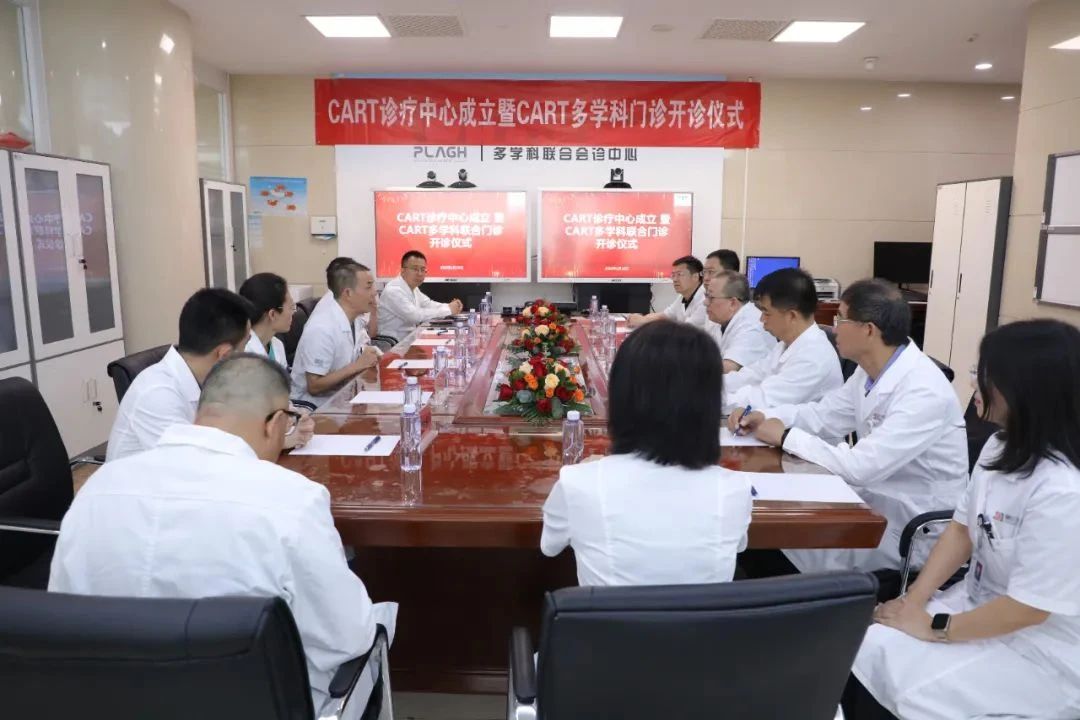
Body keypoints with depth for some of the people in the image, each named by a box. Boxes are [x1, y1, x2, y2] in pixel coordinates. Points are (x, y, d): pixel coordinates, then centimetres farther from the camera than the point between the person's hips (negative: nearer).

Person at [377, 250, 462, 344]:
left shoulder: (413, 287, 9)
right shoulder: (393, 290, -21)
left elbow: (428, 304, 14)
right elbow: (415, 315, -27)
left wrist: (450, 306, -6)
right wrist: (448, 309, -21)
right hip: (394, 343, -9)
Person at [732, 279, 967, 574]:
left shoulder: (924, 392, -28)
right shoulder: (870, 371, 0)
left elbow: (860, 467, -32)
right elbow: (823, 415, 11)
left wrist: (786, 436, -22)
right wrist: (764, 416, -7)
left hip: (913, 526, -8)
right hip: (874, 498, 8)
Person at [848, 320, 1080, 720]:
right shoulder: (1001, 448, 0)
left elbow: (1027, 608, -25)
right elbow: (962, 529, 5)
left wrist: (935, 628, -15)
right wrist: (914, 600, -5)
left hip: (1042, 649, -7)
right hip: (980, 605, 7)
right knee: (869, 648, -9)